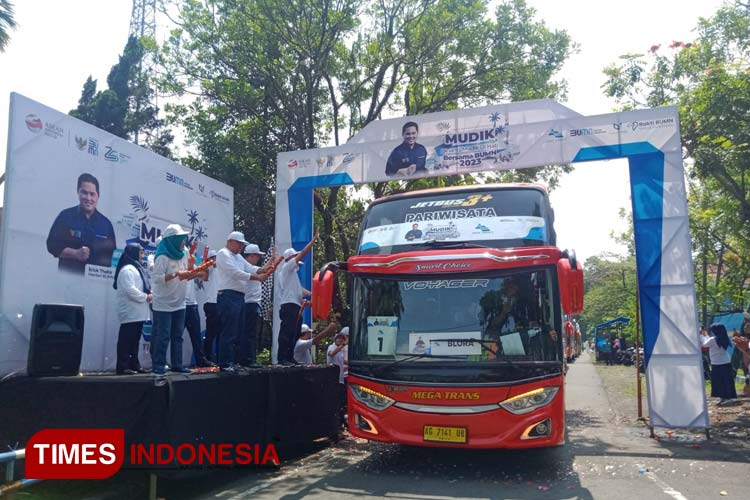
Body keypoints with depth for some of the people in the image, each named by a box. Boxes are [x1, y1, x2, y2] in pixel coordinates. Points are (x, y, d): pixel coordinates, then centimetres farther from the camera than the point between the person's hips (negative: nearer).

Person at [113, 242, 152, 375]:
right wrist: (146, 297, -14)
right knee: (126, 340, -8)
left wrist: (149, 295, 7)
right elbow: (130, 290, -23)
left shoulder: (136, 268, 21)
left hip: (137, 312, 10)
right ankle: (123, 367, -6)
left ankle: (134, 365, 18)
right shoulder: (127, 269, -12)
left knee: (134, 340, 13)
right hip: (131, 313, -10)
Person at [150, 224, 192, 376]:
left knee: (177, 335, 8)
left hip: (179, 304, 7)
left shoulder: (183, 254, 9)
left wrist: (191, 272, -1)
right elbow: (156, 278, -23)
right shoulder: (163, 257, -15)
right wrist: (176, 274, -27)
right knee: (163, 336, -3)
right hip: (164, 304, -7)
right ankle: (158, 366, 4)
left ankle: (177, 364, 14)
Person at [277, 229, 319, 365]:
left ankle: (289, 358, 15)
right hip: (289, 305, -10)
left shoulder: (292, 271, 27)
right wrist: (314, 239, -6)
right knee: (287, 332, -12)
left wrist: (311, 294, 10)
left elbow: (297, 287, 24)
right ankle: (282, 358, -13)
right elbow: (303, 253, -9)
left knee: (294, 333, 11)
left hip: (295, 306, 10)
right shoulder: (287, 267, -2)